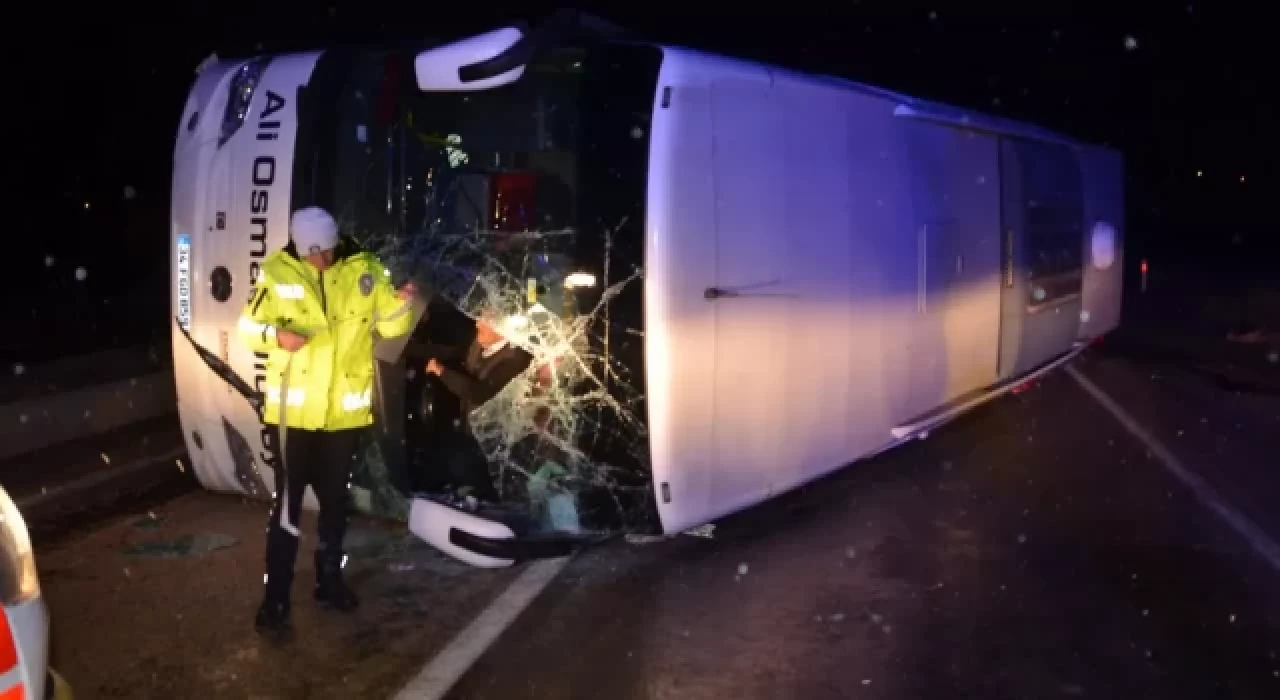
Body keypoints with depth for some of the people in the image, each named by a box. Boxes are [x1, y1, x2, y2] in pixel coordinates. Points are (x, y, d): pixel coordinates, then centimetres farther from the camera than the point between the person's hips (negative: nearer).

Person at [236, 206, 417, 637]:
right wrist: (275, 334, -22)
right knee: (287, 503, 2)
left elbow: (391, 325, -1)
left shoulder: (365, 271, -4)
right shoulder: (278, 273, -8)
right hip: (293, 408, -2)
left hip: (345, 410, 2)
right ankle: (275, 598, 13)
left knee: (335, 499, 17)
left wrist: (403, 303, -21)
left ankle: (329, 580, 35)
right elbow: (248, 328, -1)